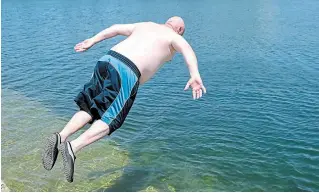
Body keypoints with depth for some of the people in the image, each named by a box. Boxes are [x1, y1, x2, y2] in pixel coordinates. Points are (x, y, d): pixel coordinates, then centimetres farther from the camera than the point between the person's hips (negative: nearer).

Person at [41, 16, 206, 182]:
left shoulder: (145, 25, 30)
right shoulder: (174, 36, 14)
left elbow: (116, 28, 25)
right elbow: (187, 49, -7)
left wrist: (92, 41, 28)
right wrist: (195, 75, -23)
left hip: (108, 60, 6)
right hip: (127, 72, -6)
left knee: (89, 109, 11)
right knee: (110, 119, -4)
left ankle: (60, 137, -7)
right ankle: (73, 147, -22)